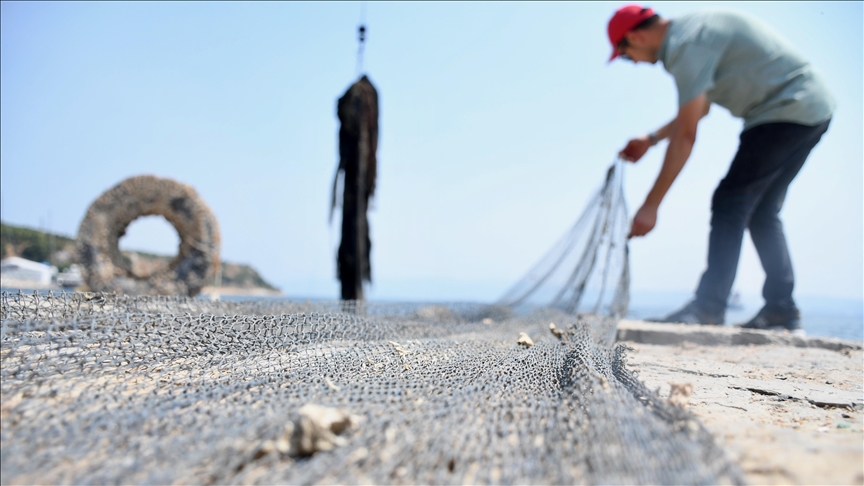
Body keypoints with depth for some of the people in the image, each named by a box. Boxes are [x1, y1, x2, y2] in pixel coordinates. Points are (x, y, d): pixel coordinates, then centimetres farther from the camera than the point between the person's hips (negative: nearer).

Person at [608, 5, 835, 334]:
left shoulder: (685, 45, -17)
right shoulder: (692, 29, 15)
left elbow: (685, 137, -21)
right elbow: (699, 109, 27)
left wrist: (650, 206, -18)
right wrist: (650, 140, 29)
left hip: (788, 108, -10)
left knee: (730, 203, -11)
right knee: (762, 212, 11)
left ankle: (708, 307, -11)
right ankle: (782, 313, 13)